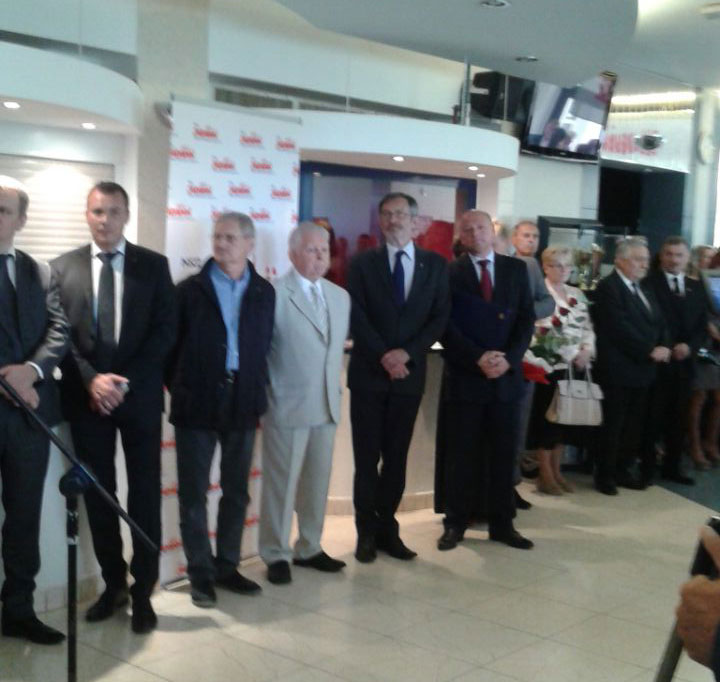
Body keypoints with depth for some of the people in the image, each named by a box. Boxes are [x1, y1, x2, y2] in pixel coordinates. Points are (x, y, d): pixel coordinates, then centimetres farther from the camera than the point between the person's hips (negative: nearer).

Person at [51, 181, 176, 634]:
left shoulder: (154, 265, 3)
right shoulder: (63, 268, 5)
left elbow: (165, 331, -3)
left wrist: (126, 380, -13)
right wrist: (91, 380, -14)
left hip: (140, 396, -1)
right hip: (86, 397, 1)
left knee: (145, 494, 3)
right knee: (98, 494, 8)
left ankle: (143, 591, 14)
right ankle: (113, 584, 23)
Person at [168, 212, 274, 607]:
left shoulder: (264, 293, 6)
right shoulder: (190, 290, -1)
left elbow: (264, 347, 7)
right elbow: (172, 345, 1)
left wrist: (256, 392, 0)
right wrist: (179, 389, -2)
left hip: (242, 403, 3)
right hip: (197, 404, -2)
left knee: (237, 492, 10)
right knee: (193, 494, 3)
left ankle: (226, 566, 23)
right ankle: (201, 574, 13)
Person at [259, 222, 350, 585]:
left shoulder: (340, 296, 11)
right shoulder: (273, 294, -11)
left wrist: (336, 389, 14)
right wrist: (265, 395, -8)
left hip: (327, 405, 6)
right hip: (287, 405, -6)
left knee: (318, 482, 13)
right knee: (281, 483, 2)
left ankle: (309, 548, 26)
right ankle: (276, 555, 14)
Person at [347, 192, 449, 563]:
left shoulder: (435, 264, 6)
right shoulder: (362, 263, 2)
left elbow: (440, 318, 0)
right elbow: (357, 317, -4)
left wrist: (406, 353, -13)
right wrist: (383, 357, -15)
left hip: (410, 372, 1)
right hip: (368, 372, -1)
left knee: (396, 457, 8)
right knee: (367, 457, 3)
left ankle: (387, 529, 17)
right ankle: (368, 532, 12)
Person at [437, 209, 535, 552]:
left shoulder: (516, 269, 9)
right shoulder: (449, 273, 1)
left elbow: (526, 319, 4)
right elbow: (445, 325, -6)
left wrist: (509, 358, -11)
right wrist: (478, 358, -17)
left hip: (507, 375, 2)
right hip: (464, 376, -2)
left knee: (504, 455, 7)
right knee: (461, 455, 3)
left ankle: (502, 524, 17)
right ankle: (455, 524, 13)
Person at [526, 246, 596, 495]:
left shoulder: (577, 294, 16)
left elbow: (587, 326, 15)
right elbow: (543, 330, -16)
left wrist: (587, 351, -2)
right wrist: (572, 354, -19)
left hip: (578, 365, 7)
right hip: (553, 364, -7)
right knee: (547, 416, -2)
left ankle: (556, 470, 20)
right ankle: (545, 474, 6)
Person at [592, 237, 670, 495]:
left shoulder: (644, 290, 18)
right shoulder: (608, 287, -11)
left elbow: (659, 323, 15)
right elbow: (621, 328, -18)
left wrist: (663, 347, -4)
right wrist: (649, 351, -16)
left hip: (642, 368, 8)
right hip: (617, 370, -8)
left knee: (635, 424, 11)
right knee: (612, 425, 0)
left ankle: (623, 470, 22)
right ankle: (605, 475, 11)